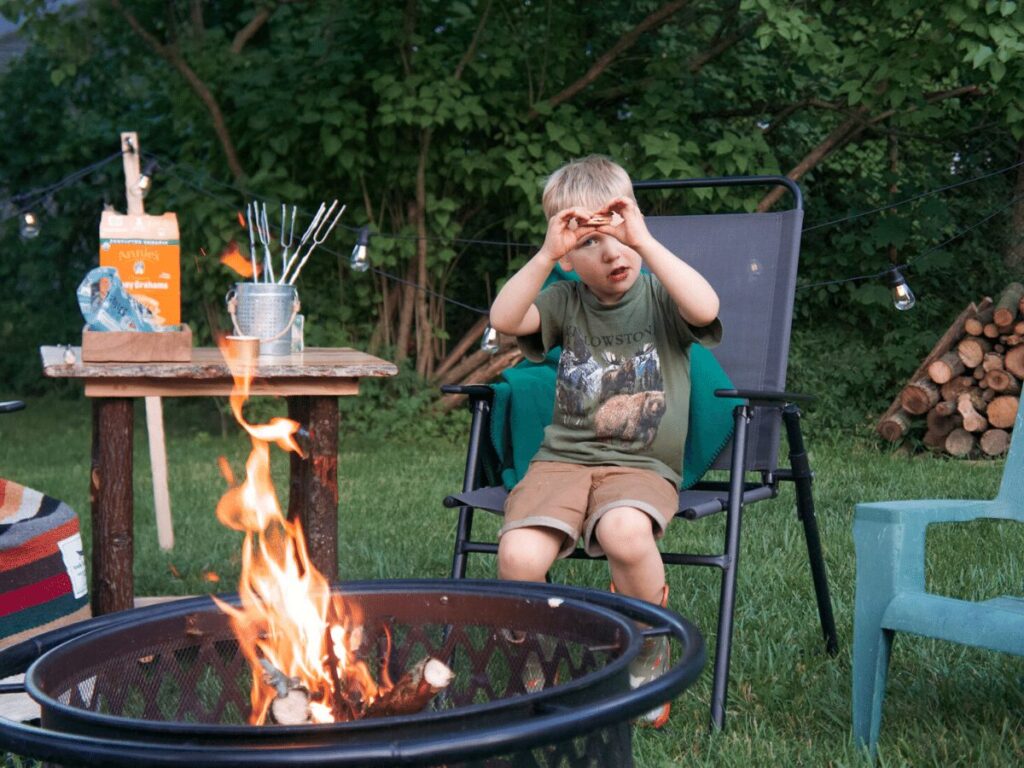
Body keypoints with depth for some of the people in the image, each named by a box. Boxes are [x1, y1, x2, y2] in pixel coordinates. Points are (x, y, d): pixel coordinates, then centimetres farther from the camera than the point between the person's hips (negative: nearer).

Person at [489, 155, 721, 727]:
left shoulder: (661, 298, 5)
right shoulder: (565, 302, 11)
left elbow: (705, 308, -20)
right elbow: (504, 319, -8)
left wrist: (644, 240, -23)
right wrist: (546, 255, -19)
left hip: (643, 467, -2)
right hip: (563, 459, 2)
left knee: (624, 531, -37)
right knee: (518, 557, -27)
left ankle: (650, 661, -9)